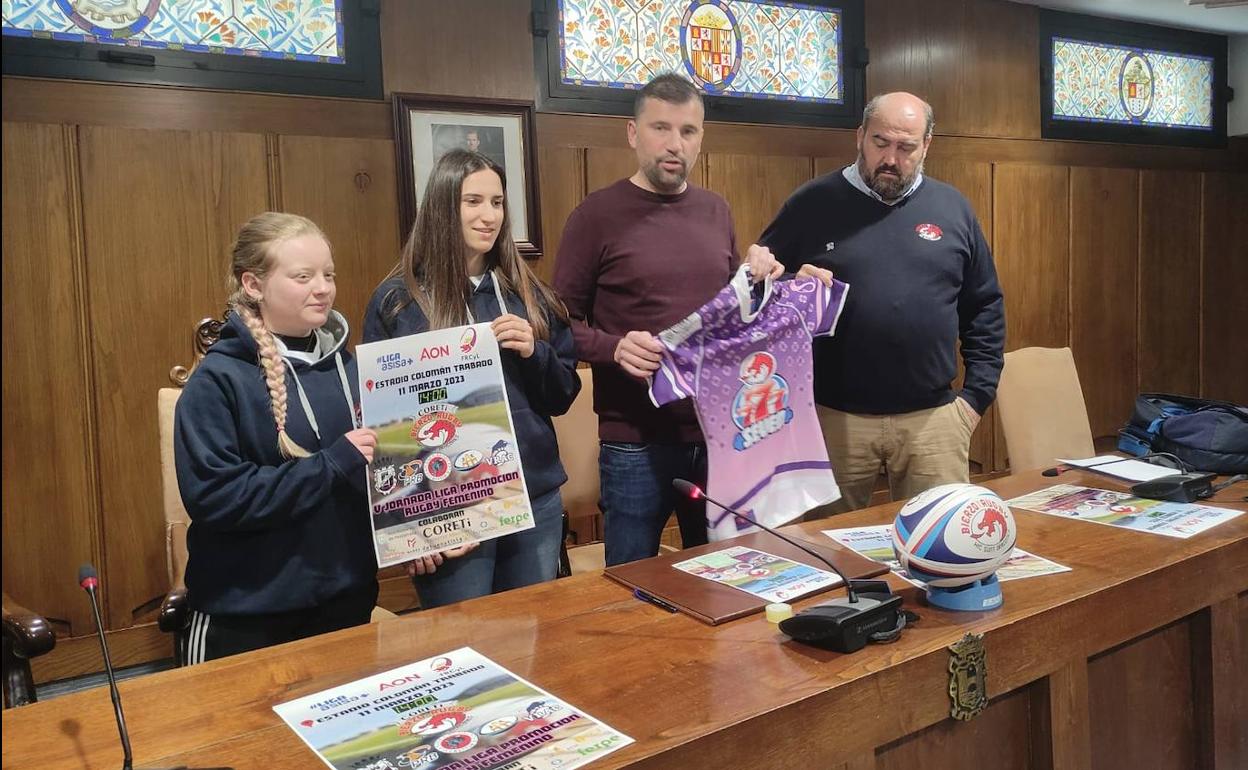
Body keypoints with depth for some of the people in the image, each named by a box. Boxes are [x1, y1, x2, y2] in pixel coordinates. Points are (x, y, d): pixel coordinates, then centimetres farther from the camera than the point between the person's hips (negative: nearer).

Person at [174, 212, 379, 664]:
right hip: (246, 615, -5)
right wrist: (331, 464, -24)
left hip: (347, 598, 5)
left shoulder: (347, 365, 3)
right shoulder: (219, 380, -14)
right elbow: (212, 496, -22)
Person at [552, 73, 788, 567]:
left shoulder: (716, 211, 9)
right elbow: (564, 321, -7)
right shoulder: (597, 215, -6)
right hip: (635, 441, -5)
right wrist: (614, 347, -25)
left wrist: (760, 282, 0)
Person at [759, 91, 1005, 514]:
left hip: (933, 419, 2)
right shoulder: (812, 205, 0)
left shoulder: (951, 208, 7)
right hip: (833, 417, -1)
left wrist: (977, 393, 5)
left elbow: (985, 307, 12)